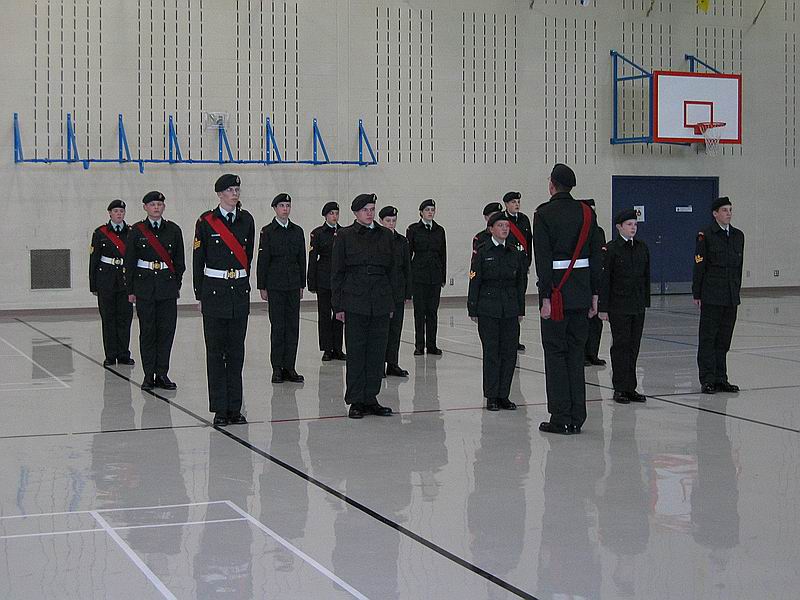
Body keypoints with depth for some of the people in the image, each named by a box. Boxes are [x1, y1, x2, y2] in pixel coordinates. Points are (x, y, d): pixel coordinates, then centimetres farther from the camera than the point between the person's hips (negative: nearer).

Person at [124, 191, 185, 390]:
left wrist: (177, 284, 7)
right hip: (144, 285, -1)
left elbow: (179, 261, 11)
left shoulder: (173, 230, 6)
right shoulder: (137, 230, 2)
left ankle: (162, 374, 8)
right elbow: (129, 262, 3)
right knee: (147, 330, 1)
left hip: (168, 286, 2)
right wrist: (130, 290, 1)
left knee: (167, 329, 0)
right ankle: (149, 375, 7)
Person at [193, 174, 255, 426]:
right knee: (215, 351, 1)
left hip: (240, 292, 3)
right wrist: (200, 295, 1)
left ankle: (235, 408, 12)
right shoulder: (206, 221, -3)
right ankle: (220, 409, 6)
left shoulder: (246, 219, 6)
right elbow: (198, 260, 1)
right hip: (214, 292, -3)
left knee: (236, 351, 6)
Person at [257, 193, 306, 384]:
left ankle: (289, 367, 8)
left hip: (293, 285, 4)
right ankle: (277, 368, 3)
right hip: (275, 286, -4)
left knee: (293, 326, 3)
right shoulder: (268, 231, -2)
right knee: (277, 327, -3)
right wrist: (262, 287, -6)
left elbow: (302, 259, 13)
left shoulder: (297, 231, 11)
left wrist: (302, 284, 10)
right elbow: (263, 260, -3)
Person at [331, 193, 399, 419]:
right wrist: (338, 305, -4)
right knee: (355, 352, 0)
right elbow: (337, 272, 0)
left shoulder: (385, 235, 10)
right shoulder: (345, 236, 0)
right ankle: (356, 401, 6)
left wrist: (392, 301, 9)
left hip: (381, 303, 3)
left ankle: (371, 398, 14)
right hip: (355, 303, -3)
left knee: (377, 352, 5)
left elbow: (392, 270, 14)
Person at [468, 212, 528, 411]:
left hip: (510, 309, 4)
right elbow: (474, 282, -2)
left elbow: (520, 283, 13)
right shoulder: (482, 252, -2)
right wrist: (473, 310, -5)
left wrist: (520, 309, 9)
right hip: (488, 310, -4)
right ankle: (491, 397, 6)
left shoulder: (515, 253, 9)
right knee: (491, 352, -2)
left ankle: (504, 395, 12)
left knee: (509, 352, 3)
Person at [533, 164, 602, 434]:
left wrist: (546, 297, -13)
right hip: (582, 291, 5)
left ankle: (561, 418, 0)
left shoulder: (544, 213, -8)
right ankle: (576, 418, 12)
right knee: (576, 352, 10)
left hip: (556, 291, -5)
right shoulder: (587, 212, 7)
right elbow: (596, 256, 8)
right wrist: (594, 294, 12)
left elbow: (543, 257, -13)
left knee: (555, 353, 1)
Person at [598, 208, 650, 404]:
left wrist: (646, 301, 9)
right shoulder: (611, 249, -8)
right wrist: (603, 307, -12)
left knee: (634, 345, 7)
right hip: (618, 305, -5)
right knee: (620, 344, -1)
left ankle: (630, 388, 14)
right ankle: (620, 389, 5)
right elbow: (604, 279, -9)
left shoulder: (642, 248, 8)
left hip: (638, 305, 5)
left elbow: (646, 276, 14)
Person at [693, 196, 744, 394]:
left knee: (724, 340, 10)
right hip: (711, 295, -5)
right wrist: (697, 294, -7)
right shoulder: (706, 235, -5)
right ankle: (707, 380, 2)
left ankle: (721, 379, 16)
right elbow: (699, 265, -6)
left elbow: (739, 265, 16)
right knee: (708, 337, -1)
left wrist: (737, 291, 14)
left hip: (731, 296, 5)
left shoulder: (738, 235, 12)